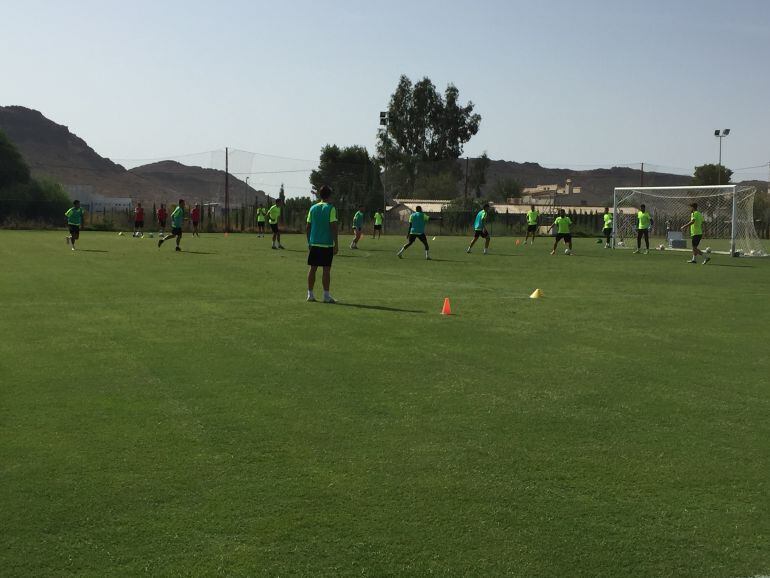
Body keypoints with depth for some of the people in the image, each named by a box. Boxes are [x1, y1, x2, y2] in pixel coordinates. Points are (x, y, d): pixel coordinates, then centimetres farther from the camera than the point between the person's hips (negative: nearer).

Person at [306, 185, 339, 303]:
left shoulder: (313, 208, 9)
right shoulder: (331, 208, -5)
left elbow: (308, 227, 10)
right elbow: (333, 227, -11)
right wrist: (336, 244, -8)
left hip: (314, 243, 4)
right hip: (327, 244, -4)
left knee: (312, 268, 7)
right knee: (326, 269, -1)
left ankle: (310, 294, 10)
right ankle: (326, 295, -1)